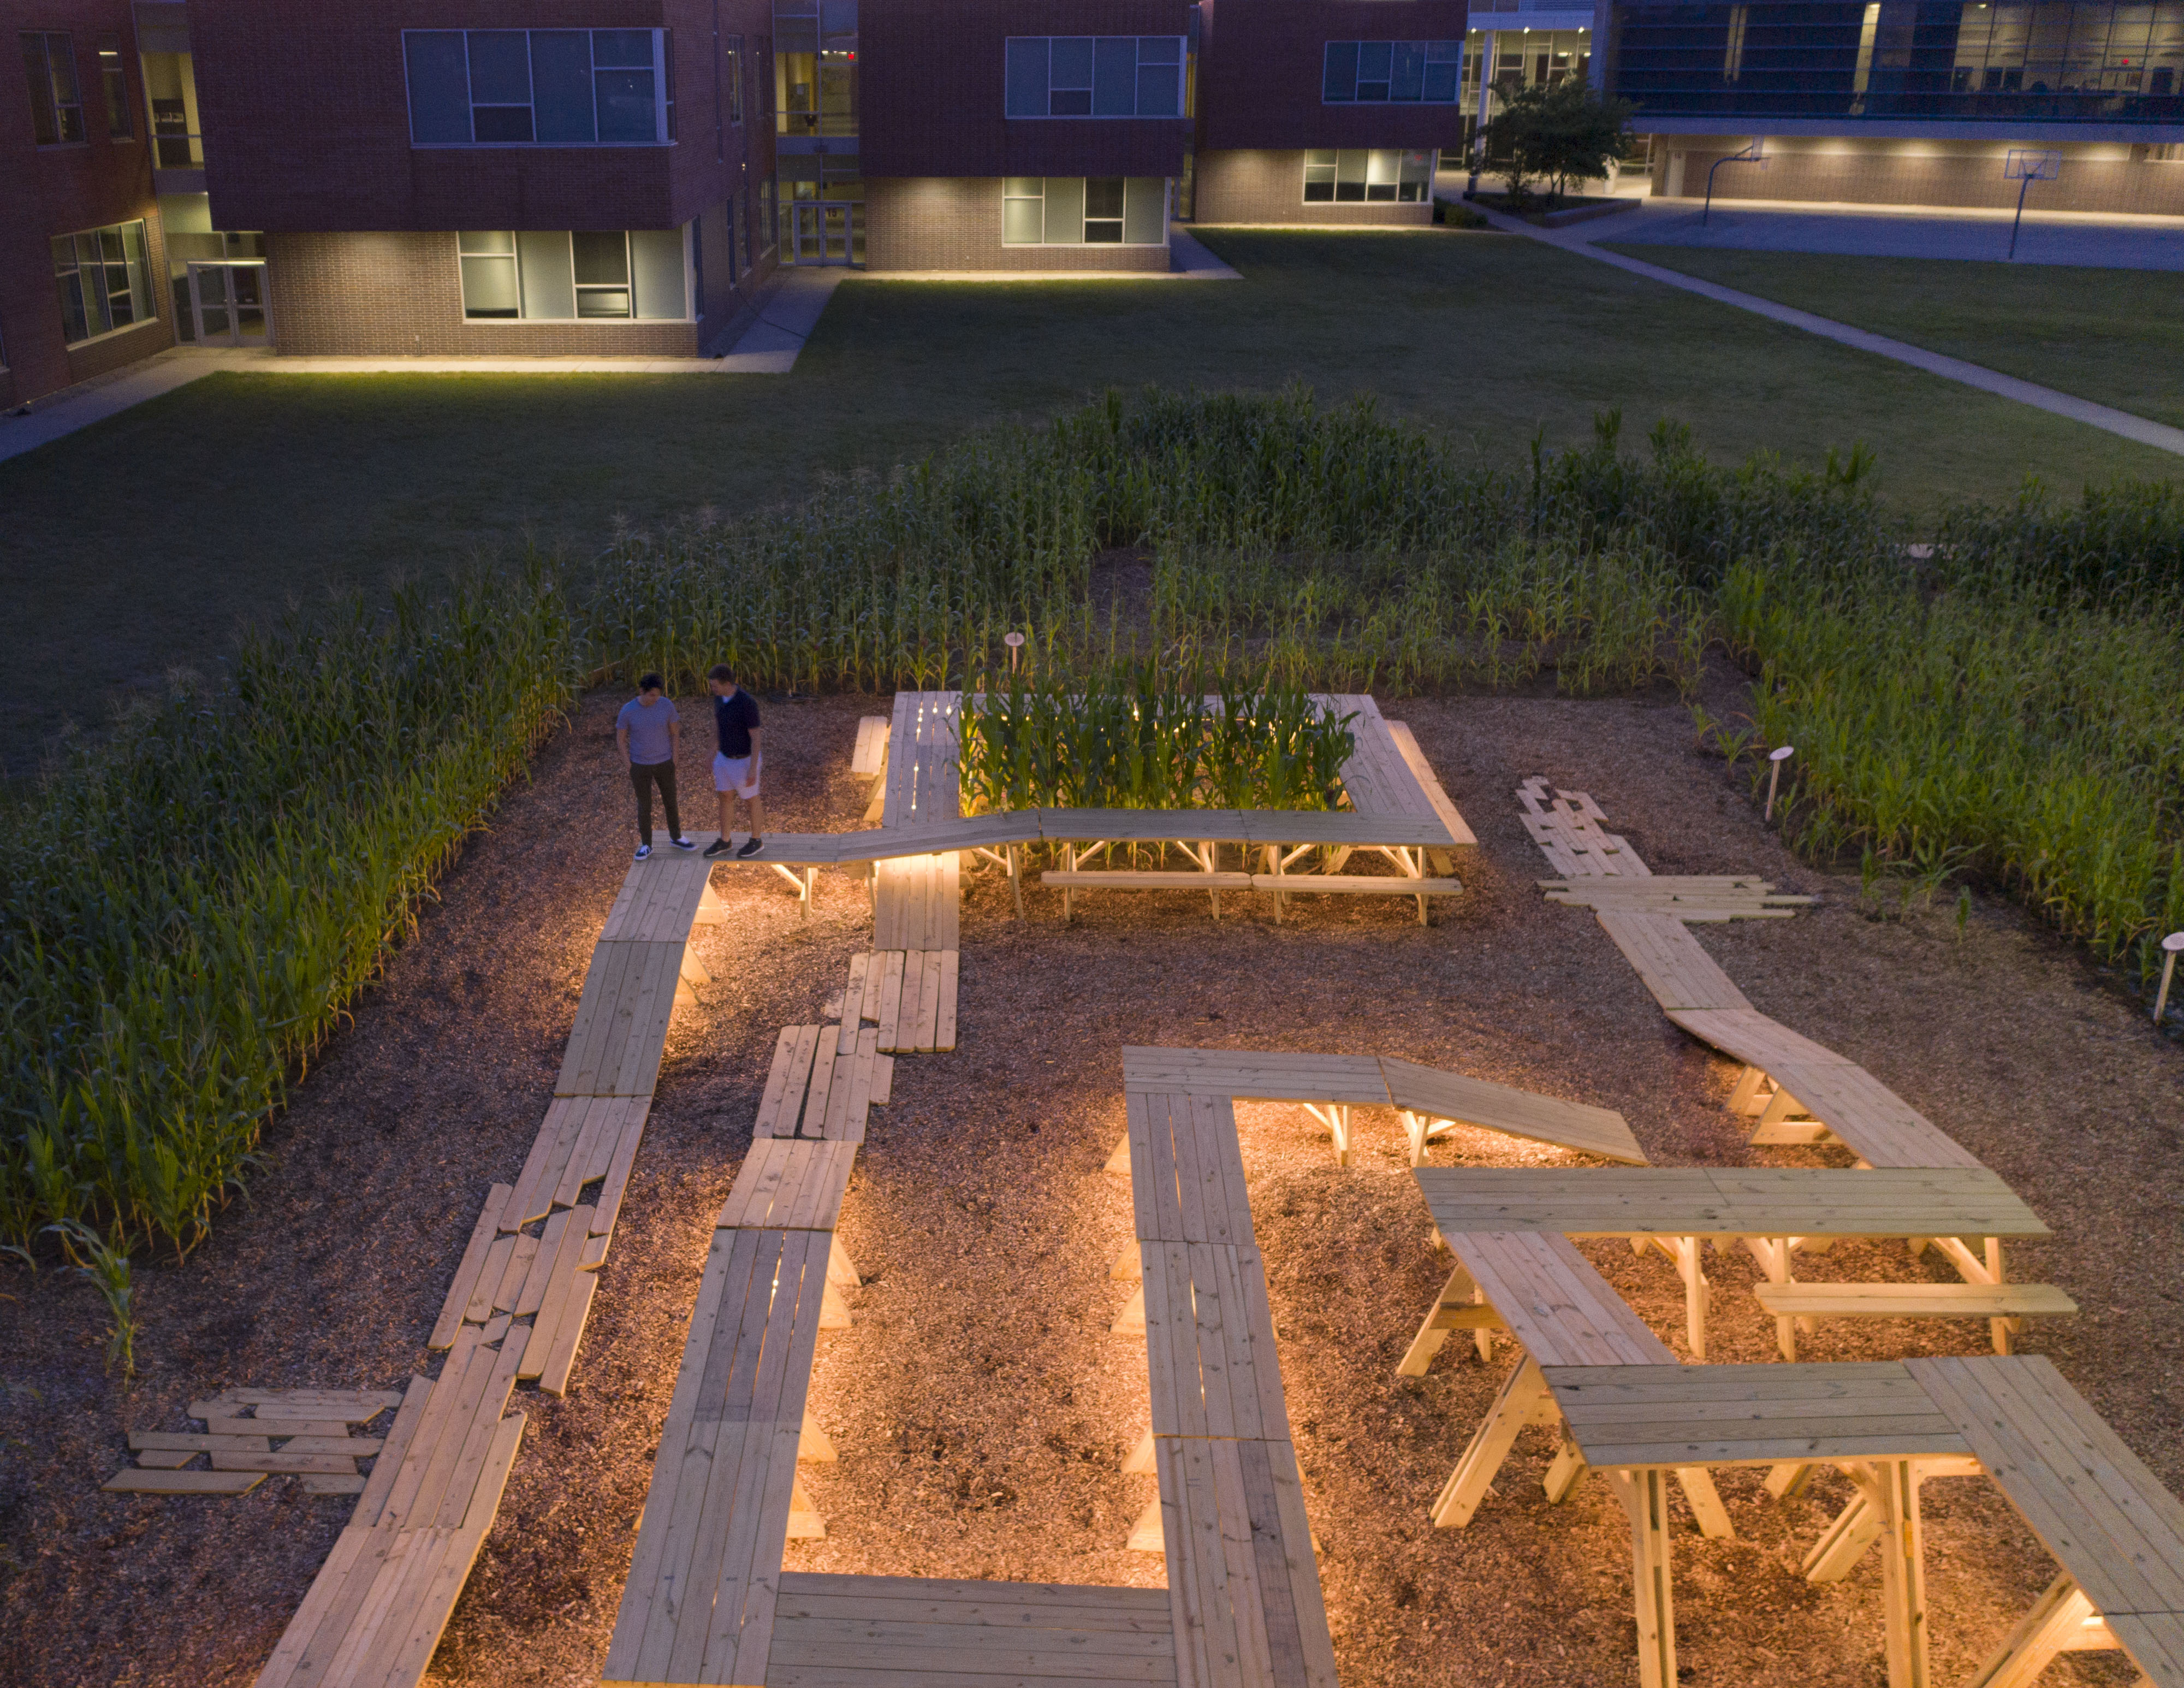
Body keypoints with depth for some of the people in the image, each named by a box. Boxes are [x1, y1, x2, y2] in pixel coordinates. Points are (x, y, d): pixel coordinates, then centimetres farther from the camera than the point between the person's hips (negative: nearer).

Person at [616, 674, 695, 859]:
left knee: (671, 801, 15)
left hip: (663, 763, 2)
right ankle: (646, 845, 26)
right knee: (644, 806, 9)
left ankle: (676, 837, 36)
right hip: (640, 765, -2)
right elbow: (620, 738, -6)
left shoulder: (667, 705, -14)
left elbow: (675, 732, -2)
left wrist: (674, 761, 0)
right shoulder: (627, 711, -18)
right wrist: (630, 766, -4)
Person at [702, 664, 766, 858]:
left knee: (751, 800, 15)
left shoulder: (748, 703, -33)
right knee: (725, 797, 20)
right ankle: (724, 842, 39)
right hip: (725, 757, 7)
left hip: (744, 760, -7)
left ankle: (756, 840, 38)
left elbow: (756, 737, -24)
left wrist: (753, 770, -18)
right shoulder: (720, 694, -10)